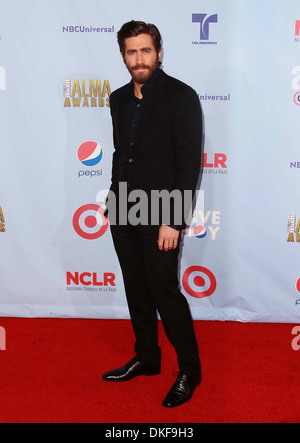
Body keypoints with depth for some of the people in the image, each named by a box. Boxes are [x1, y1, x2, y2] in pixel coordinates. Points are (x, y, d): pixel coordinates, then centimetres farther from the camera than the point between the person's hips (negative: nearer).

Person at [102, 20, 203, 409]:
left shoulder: (180, 97, -9)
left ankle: (189, 370, 18)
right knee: (136, 290, 15)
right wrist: (113, 201, 13)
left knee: (165, 292, -2)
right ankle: (146, 358, 33)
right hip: (123, 215, 7)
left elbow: (189, 163, -14)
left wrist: (174, 221, -18)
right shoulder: (119, 99, 11)